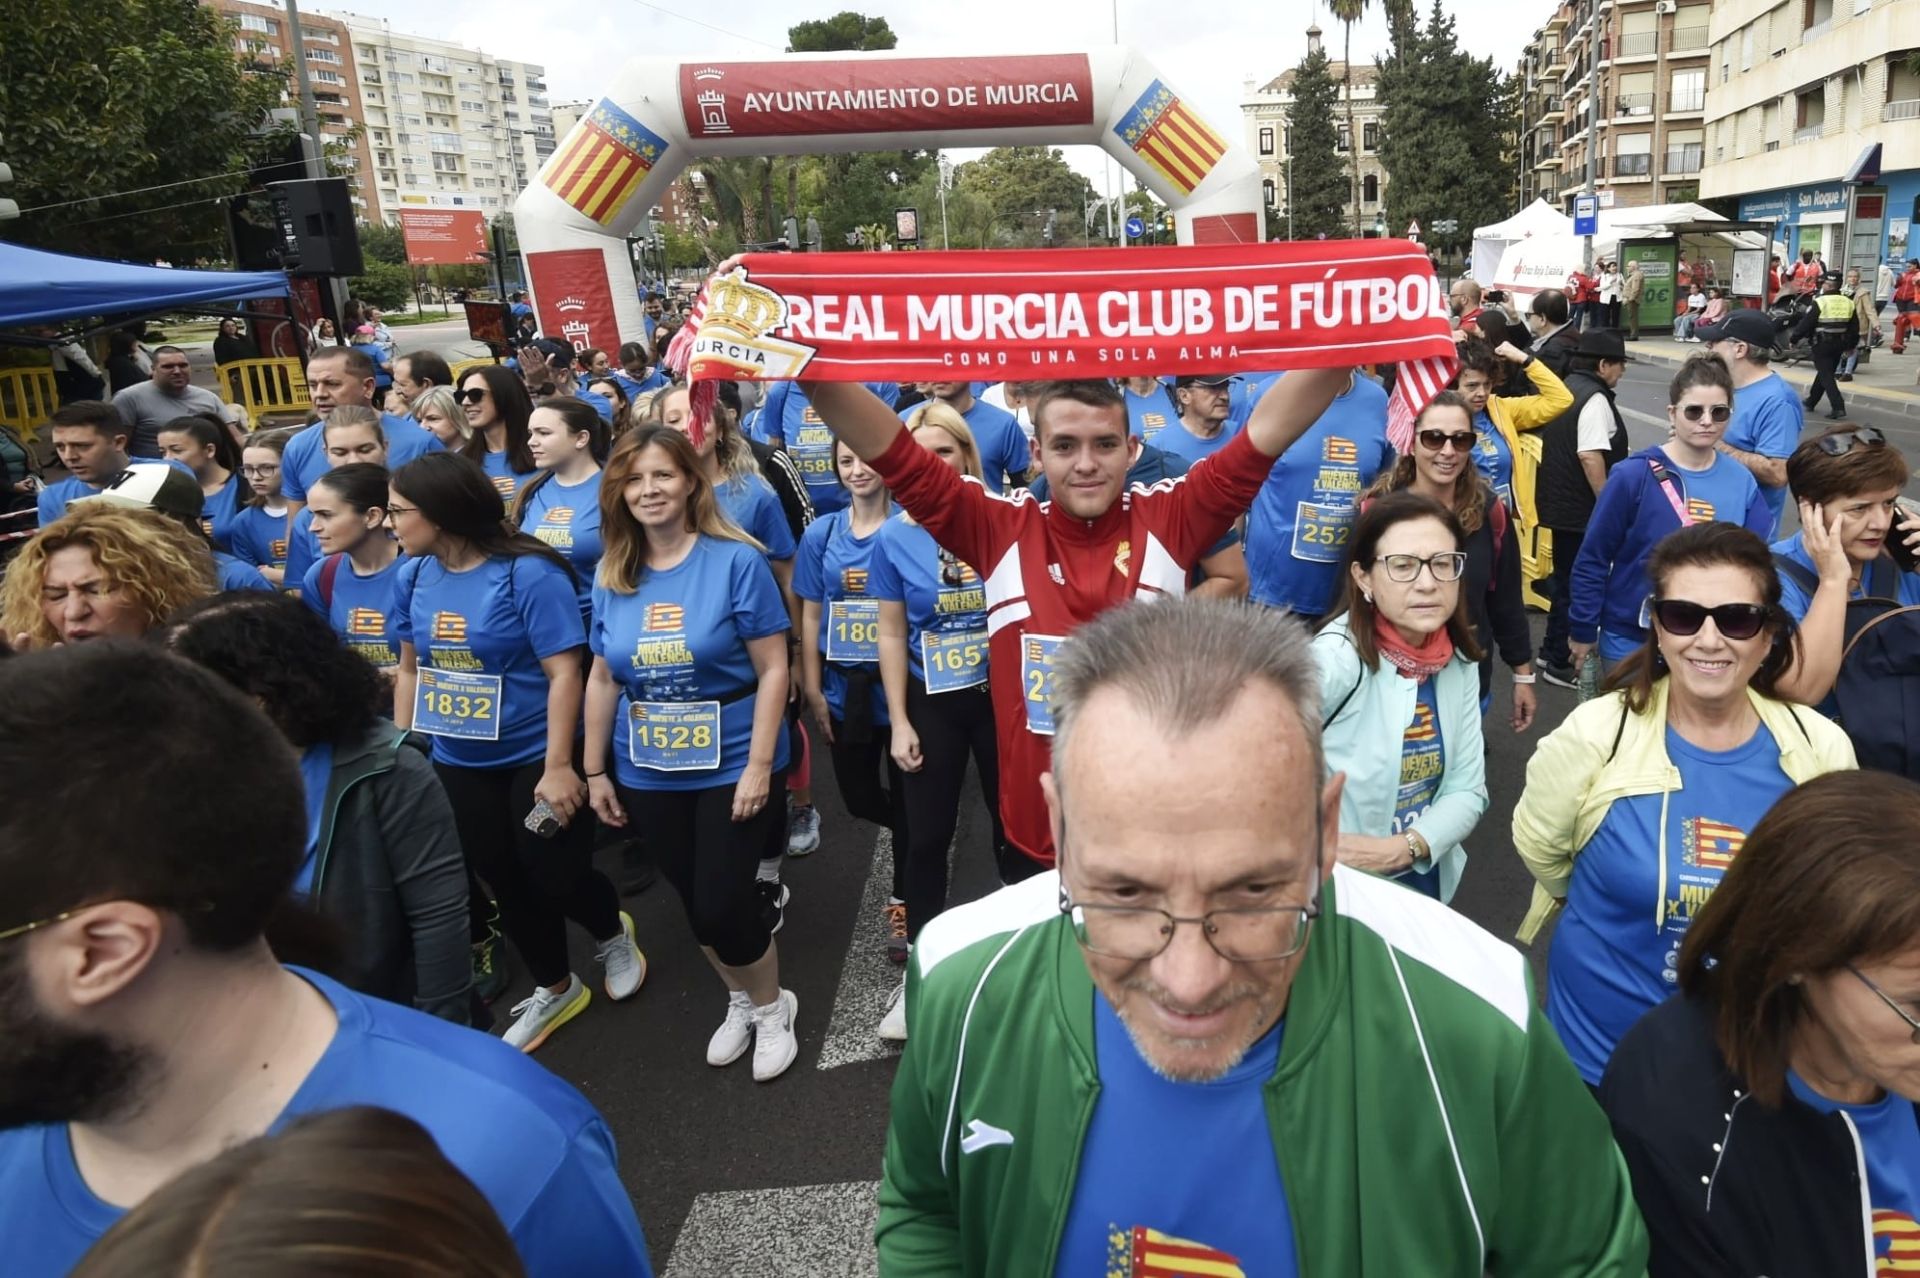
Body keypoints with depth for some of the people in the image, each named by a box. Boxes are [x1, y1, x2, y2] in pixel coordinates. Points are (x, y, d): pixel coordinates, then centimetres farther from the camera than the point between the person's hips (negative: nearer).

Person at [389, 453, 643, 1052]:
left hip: (536, 758, -6)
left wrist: (558, 766, -22)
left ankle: (613, 931, 36)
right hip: (458, 763, 6)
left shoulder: (529, 573, -19)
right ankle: (555, 989, 36)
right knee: (504, 883, 14)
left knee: (554, 879, 2)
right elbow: (411, 669, 11)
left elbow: (564, 672, -19)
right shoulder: (413, 577, 1)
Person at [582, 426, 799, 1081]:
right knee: (694, 903, 15)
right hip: (648, 772, 5)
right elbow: (603, 679, 8)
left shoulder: (736, 560, -12)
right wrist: (595, 770, 9)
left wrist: (759, 763, -17)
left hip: (730, 764, -4)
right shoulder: (611, 575, 1)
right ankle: (740, 1001, 41)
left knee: (722, 903, -1)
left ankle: (773, 1007, 28)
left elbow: (772, 669, -12)